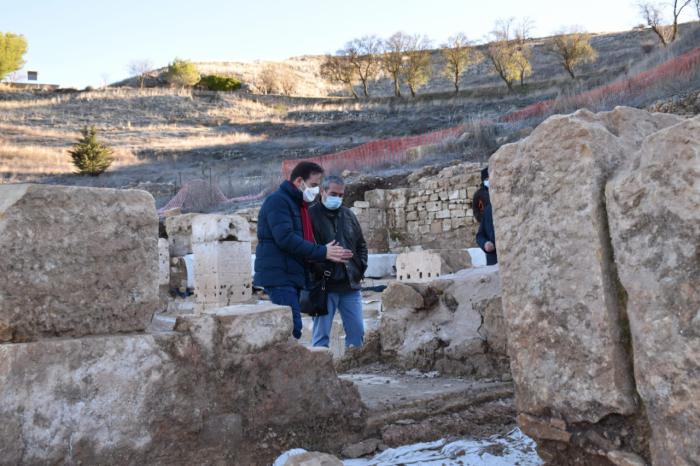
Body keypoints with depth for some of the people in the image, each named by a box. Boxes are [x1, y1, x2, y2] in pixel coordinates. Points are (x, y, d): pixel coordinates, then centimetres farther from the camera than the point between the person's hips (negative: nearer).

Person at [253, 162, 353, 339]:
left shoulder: (298, 205, 22)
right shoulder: (278, 201, -9)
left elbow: (303, 241, 22)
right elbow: (285, 239, -21)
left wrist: (326, 254, 3)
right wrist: (322, 252, -16)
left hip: (292, 277, 10)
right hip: (279, 277, -10)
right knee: (292, 329, -15)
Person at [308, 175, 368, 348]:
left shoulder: (348, 215, 14)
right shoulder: (311, 215, -5)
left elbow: (361, 245, 22)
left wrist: (361, 268, 10)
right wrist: (318, 272, -15)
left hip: (350, 285, 5)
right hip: (324, 287, -5)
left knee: (357, 332, 8)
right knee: (321, 335, 1)